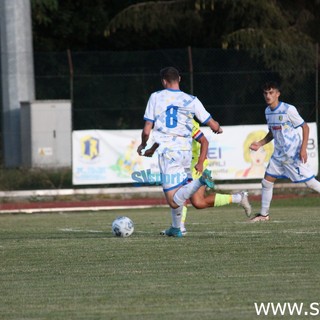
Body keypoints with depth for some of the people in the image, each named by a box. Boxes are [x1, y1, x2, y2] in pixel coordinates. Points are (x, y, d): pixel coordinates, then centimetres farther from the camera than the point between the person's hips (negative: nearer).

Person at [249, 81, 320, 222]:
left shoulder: (288, 109, -15)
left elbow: (305, 127, -10)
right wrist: (260, 144, 8)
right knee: (266, 183, 6)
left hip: (294, 153, -7)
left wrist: (303, 148, -17)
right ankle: (264, 214, 18)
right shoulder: (268, 111, 7)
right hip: (279, 154, 7)